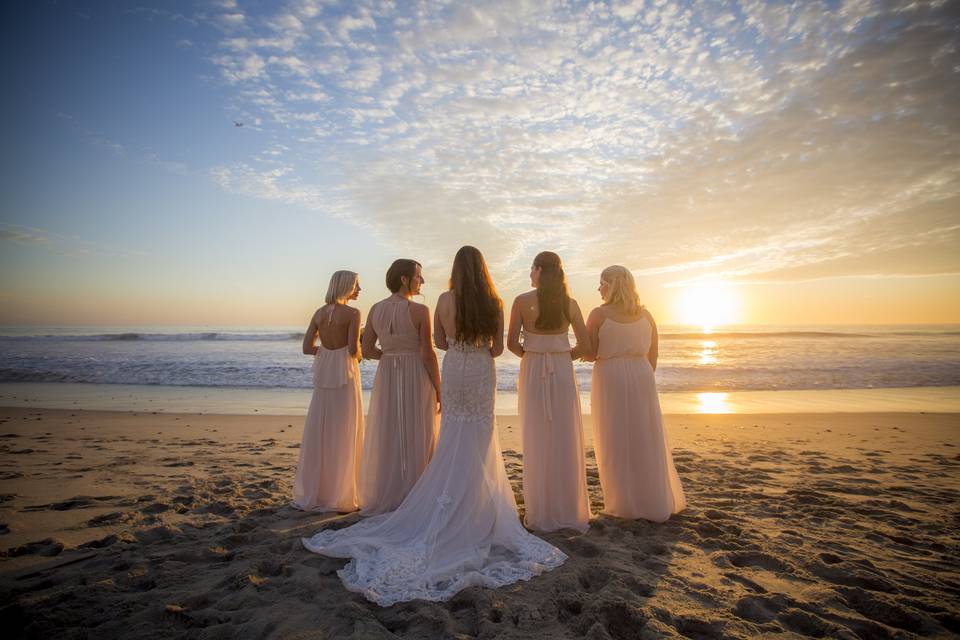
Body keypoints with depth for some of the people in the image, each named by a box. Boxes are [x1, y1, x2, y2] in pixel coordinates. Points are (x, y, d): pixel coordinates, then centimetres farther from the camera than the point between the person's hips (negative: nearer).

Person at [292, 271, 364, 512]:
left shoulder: (319, 313, 8)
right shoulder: (352, 313, -10)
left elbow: (307, 348, 5)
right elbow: (354, 350, -15)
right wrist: (358, 346, 6)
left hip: (323, 373, 6)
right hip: (344, 374, -6)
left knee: (318, 432, 12)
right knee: (343, 435, 3)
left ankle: (311, 493, 22)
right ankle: (338, 496, 11)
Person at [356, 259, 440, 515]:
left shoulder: (375, 309, 2)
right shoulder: (420, 311, -13)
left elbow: (366, 350, 3)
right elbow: (428, 354, -13)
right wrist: (438, 389, -3)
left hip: (385, 379, 5)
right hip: (416, 380, -5)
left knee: (385, 440, 15)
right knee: (415, 441, 7)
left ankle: (382, 501, 27)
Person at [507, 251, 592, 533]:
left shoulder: (522, 301, -6)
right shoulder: (570, 303, 1)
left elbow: (512, 343, -8)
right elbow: (585, 346, 1)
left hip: (533, 373, -2)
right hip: (562, 373, 2)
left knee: (537, 443, 7)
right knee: (566, 443, 10)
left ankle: (542, 514, 17)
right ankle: (569, 512, 20)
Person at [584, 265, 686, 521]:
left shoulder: (599, 314, -8)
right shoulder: (646, 315, 6)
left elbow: (590, 354, -7)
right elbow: (653, 356, 9)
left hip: (610, 380, -4)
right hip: (641, 378, 4)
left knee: (615, 443, 6)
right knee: (646, 442, 14)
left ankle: (624, 504, 14)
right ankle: (656, 503, 25)